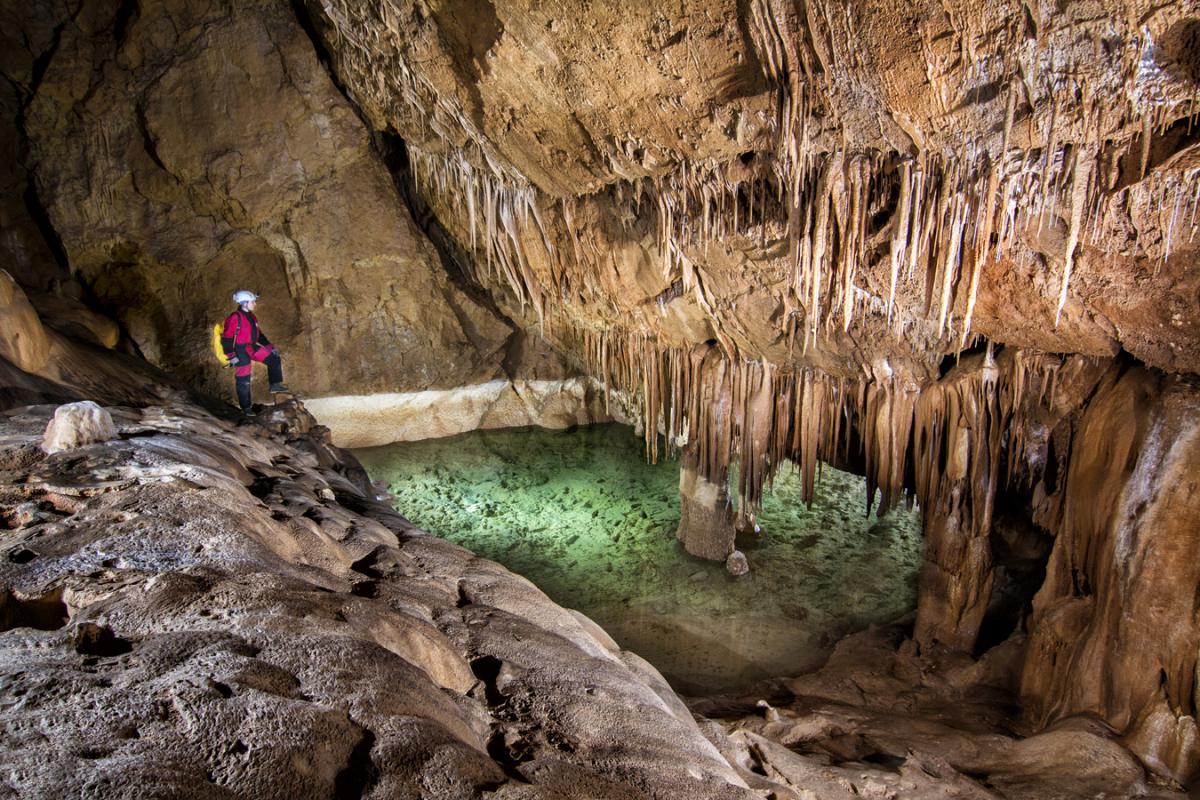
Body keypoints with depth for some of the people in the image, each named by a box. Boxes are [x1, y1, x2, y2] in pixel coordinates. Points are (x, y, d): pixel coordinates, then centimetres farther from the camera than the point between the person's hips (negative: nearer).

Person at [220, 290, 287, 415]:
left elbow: (258, 333, 19)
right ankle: (246, 408, 10)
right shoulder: (234, 318, -17)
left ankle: (275, 384, 9)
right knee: (243, 380, 0)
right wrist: (232, 356, -23)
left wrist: (270, 346, 14)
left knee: (274, 358, 2)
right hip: (241, 351, -8)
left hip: (252, 347, 8)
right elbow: (226, 339, -19)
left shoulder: (251, 316, 9)